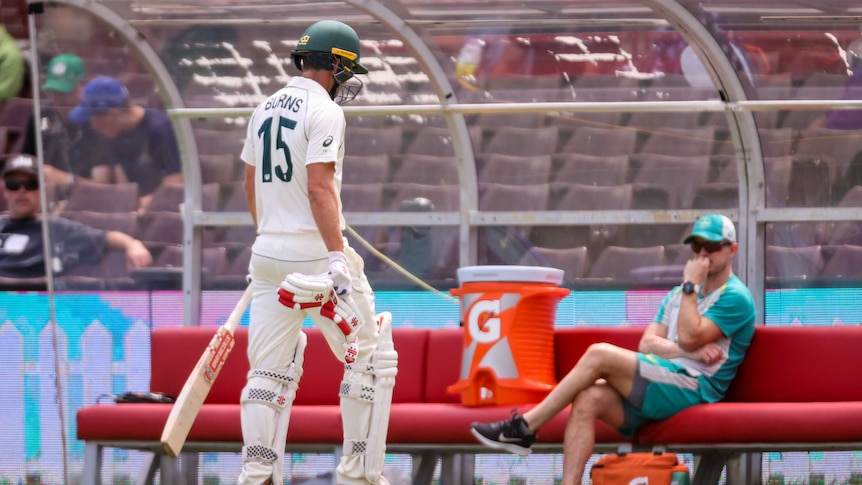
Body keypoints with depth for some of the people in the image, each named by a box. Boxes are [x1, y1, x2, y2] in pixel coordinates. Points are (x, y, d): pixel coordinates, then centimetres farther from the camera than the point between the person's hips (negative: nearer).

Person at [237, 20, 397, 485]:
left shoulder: (265, 109, 13)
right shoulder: (323, 111, -11)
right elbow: (319, 188, -20)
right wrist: (337, 259, -23)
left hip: (269, 253, 7)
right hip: (314, 252, -7)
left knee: (270, 370, 9)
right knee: (371, 359, 4)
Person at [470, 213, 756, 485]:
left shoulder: (736, 298, -1)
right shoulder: (678, 295, 25)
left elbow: (688, 337, -15)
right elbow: (647, 344, 10)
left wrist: (690, 285, -8)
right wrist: (692, 352, -7)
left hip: (694, 388, -8)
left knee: (599, 355, -21)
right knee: (588, 399, -18)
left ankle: (524, 428, -17)